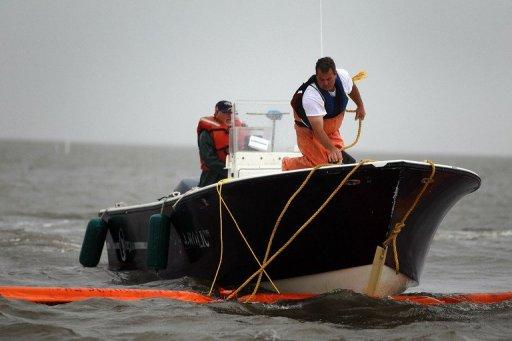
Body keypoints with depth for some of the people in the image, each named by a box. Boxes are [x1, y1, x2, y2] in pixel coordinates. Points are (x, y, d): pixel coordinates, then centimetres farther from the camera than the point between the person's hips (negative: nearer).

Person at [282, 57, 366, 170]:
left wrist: (360, 106, 18)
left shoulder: (343, 76, -21)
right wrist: (332, 149, -52)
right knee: (317, 162, -14)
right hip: (309, 130, -6)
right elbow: (318, 130, -42)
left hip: (332, 129, 6)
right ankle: (287, 164, 10)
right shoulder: (311, 96, -40)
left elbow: (352, 88, 7)